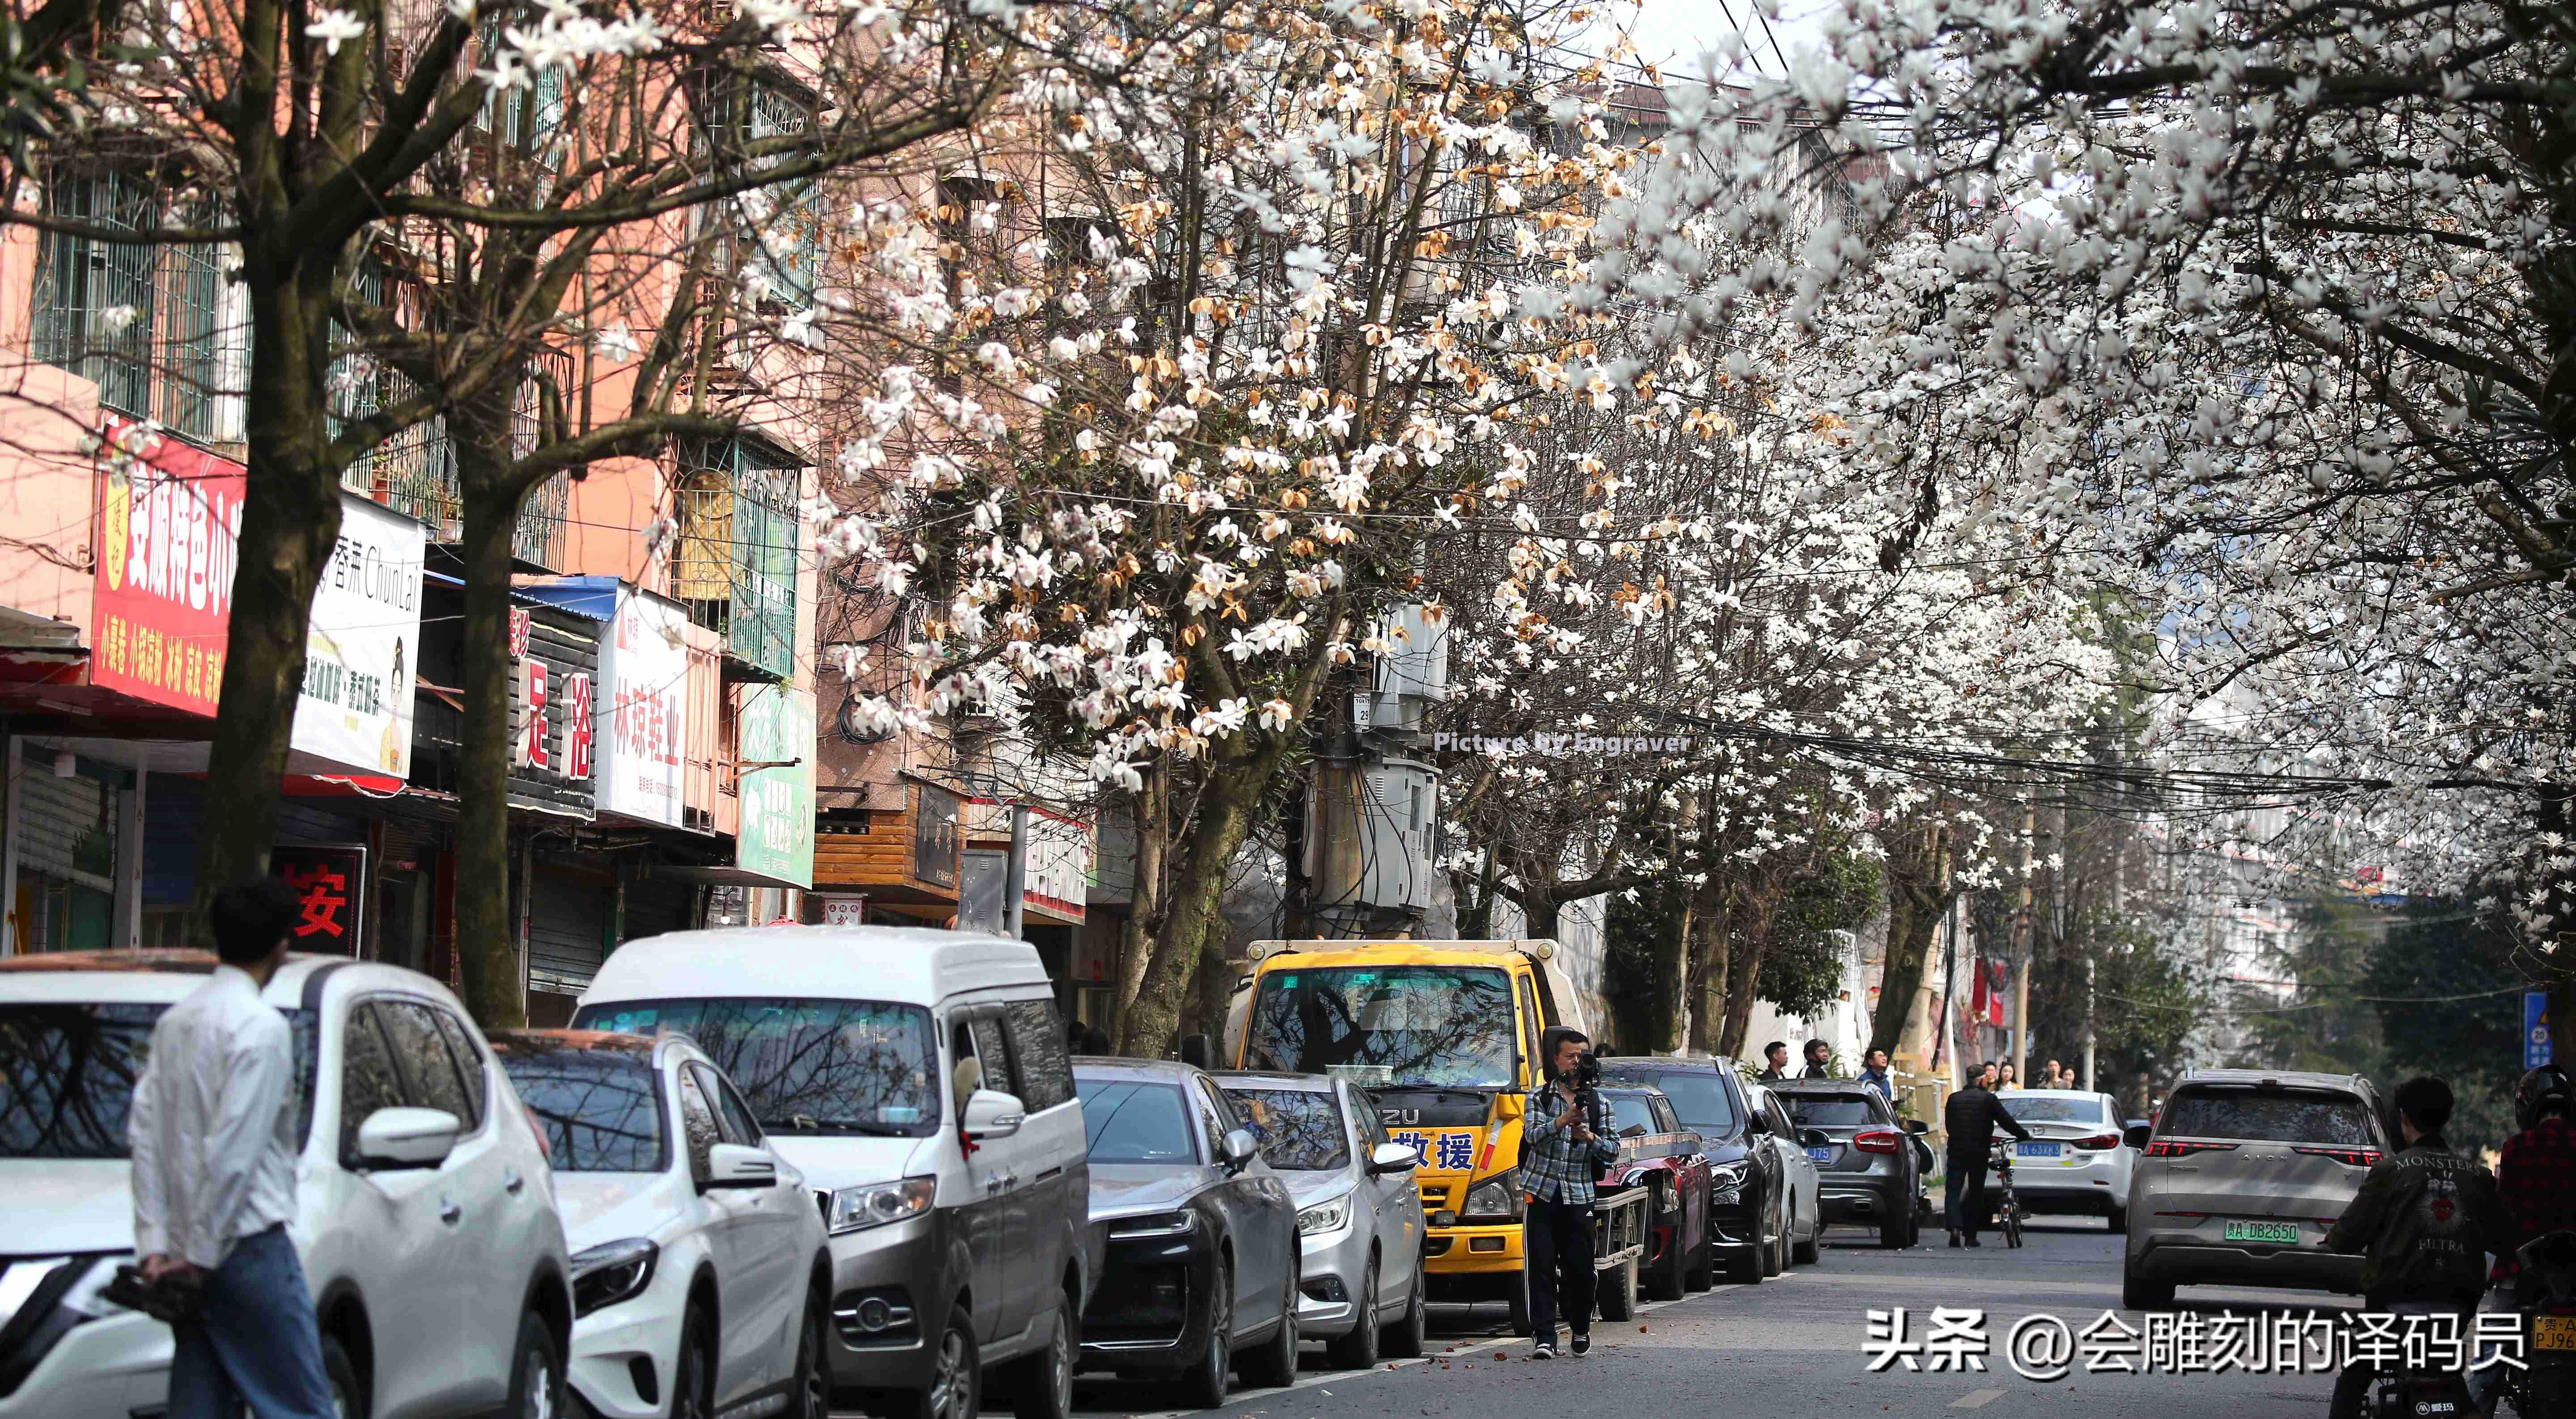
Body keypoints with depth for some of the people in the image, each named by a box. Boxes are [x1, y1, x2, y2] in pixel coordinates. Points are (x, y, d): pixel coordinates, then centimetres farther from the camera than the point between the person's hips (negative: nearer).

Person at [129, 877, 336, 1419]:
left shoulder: (175, 1022, 14)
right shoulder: (261, 1026, -12)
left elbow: (144, 1134, 10)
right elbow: (233, 1149, -17)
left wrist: (155, 1242, 5)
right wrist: (203, 1251, -13)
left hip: (194, 1256, 8)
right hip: (248, 1243, -8)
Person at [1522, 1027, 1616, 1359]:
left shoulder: (1596, 1102, 11)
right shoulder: (1539, 1096, 6)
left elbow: (1613, 1151, 7)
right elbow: (1533, 1135, -11)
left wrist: (1590, 1138, -13)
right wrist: (1563, 1121, -28)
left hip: (1579, 1195, 1)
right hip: (1542, 1192, -1)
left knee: (1580, 1269, 1)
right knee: (1541, 1266, -7)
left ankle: (1581, 1329, 22)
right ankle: (1545, 1338, -9)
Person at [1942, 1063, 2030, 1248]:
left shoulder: (1954, 1099, 9)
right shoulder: (1988, 1098, -3)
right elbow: (2006, 1121, -4)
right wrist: (2025, 1135, 9)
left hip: (1956, 1151, 2)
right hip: (1979, 1153, -2)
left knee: (1953, 1191, 1)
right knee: (1976, 1193, 8)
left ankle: (1955, 1227, -21)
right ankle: (1970, 1236, 8)